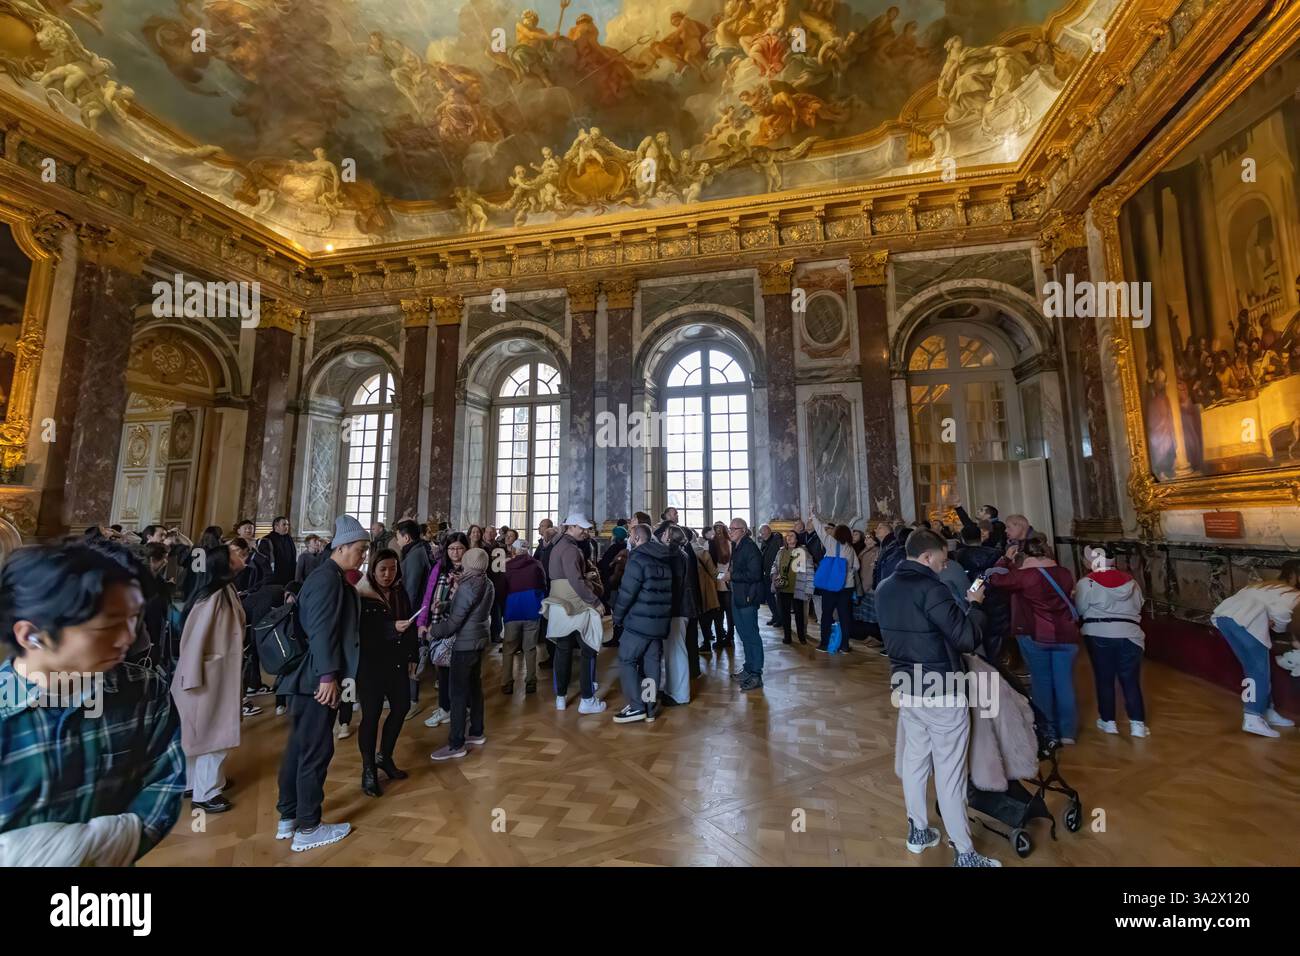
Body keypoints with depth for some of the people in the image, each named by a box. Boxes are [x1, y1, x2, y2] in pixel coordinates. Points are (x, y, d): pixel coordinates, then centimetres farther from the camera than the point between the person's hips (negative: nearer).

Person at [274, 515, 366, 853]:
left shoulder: (330, 577, 12)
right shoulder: (328, 578, -18)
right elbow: (322, 631, -23)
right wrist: (328, 676, -22)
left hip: (308, 676, 10)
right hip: (316, 678, -10)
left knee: (299, 746, 19)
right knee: (316, 750, 2)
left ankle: (288, 818, 33)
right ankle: (307, 829, 16)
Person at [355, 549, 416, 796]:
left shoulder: (400, 593, 2)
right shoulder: (360, 597, -13)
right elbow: (361, 633, -19)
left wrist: (412, 657, 10)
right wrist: (392, 627, -30)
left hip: (397, 662, 6)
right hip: (370, 664, -6)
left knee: (401, 706, 13)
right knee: (371, 715, 4)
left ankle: (384, 757, 35)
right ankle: (368, 772, 22)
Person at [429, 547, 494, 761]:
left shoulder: (467, 587, -20)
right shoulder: (487, 585, 4)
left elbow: (454, 622, -17)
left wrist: (433, 631, -1)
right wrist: (455, 596, 10)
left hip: (465, 644, -9)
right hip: (480, 640, 9)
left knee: (458, 693, 0)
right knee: (474, 687, 18)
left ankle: (456, 745, 7)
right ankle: (476, 733, 29)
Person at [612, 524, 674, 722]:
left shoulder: (638, 559, -13)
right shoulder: (664, 559, 11)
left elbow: (627, 592, -16)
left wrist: (617, 616, -4)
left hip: (639, 620, -7)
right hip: (660, 620, 8)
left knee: (626, 660, 4)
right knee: (651, 662, 11)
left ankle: (636, 706, 3)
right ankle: (649, 708, 17)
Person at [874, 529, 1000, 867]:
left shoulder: (884, 589, 2)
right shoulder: (931, 589, -23)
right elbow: (967, 639, -19)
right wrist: (976, 605, -5)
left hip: (906, 687, 7)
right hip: (941, 692, -7)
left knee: (914, 758, 19)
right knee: (950, 773, 5)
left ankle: (918, 831, 34)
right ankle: (965, 853, 18)